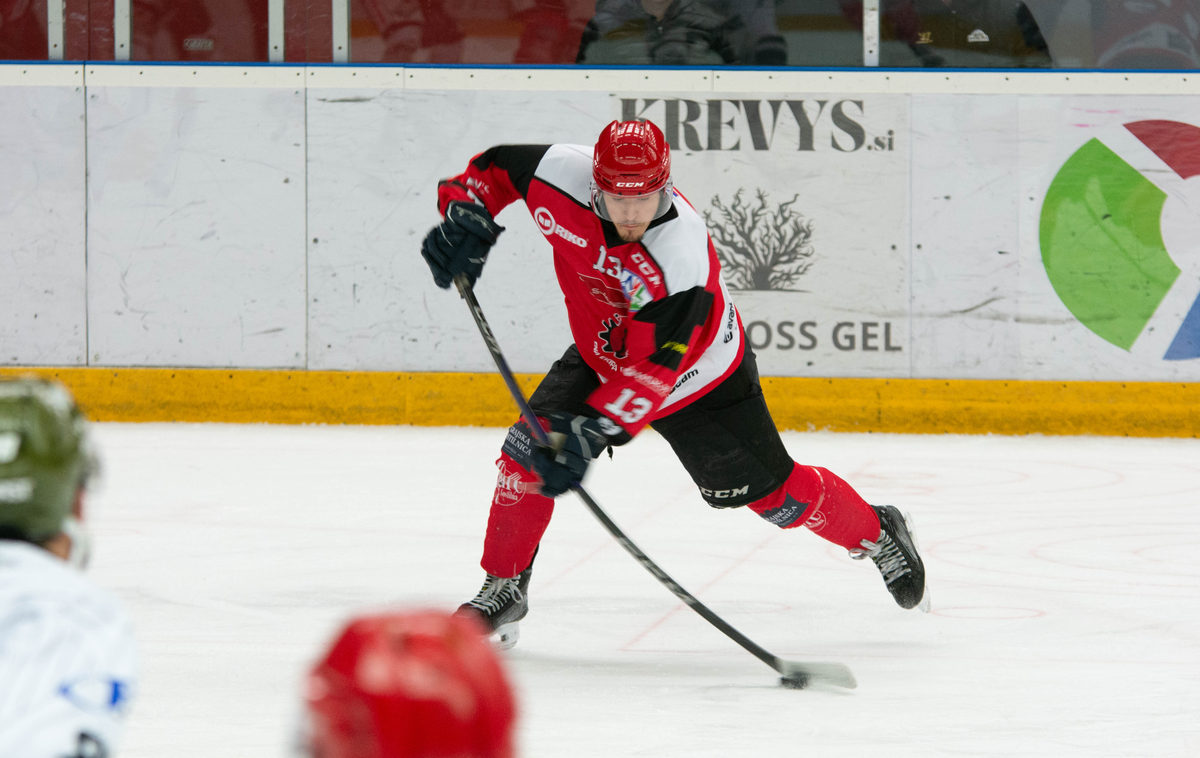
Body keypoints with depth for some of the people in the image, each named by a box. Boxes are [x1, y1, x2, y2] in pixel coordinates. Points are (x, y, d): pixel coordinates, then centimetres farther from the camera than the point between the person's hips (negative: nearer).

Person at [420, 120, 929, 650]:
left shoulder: (681, 258, -40)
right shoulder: (563, 176, -27)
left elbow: (653, 368, -42)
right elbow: (494, 167, -7)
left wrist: (588, 432, -50)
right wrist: (466, 217, -24)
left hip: (698, 376, -4)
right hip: (602, 356, 4)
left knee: (768, 489, 2)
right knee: (530, 450, -12)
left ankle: (877, 534, 29)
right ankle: (504, 588, 5)